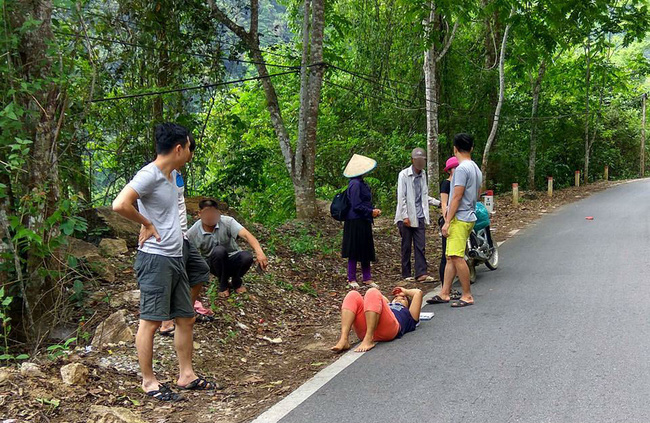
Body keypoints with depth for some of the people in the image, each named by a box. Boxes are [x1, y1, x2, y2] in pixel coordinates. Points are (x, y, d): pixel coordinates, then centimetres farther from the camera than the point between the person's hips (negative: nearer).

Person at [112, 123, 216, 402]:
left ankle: (186, 375, 23)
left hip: (175, 258, 9)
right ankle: (149, 382, 11)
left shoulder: (173, 174, 12)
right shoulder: (149, 175, -16)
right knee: (150, 321, 0)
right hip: (155, 259, -9)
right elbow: (120, 205, -28)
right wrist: (147, 224, -15)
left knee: (185, 318, 13)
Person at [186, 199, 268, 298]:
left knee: (247, 257, -32)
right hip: (214, 265, -1)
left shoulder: (227, 222, -20)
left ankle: (236, 282, 1)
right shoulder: (193, 233, -15)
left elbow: (246, 235, -34)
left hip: (233, 259, 1)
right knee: (219, 250, -34)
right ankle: (223, 285, -9)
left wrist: (259, 252, -51)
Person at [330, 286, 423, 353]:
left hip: (387, 329, -4)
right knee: (353, 295, -16)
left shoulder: (409, 315, 37)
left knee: (373, 293, -23)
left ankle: (369, 340, -36)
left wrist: (406, 292, 48)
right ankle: (344, 340, -35)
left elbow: (418, 293, 31)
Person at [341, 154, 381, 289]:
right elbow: (356, 206, -20)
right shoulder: (355, 184, -18)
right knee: (354, 250, 0)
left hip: (363, 222, 10)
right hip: (356, 222, -10)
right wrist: (371, 212, -12)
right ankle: (351, 280, 11)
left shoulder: (361, 183, 12)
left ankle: (367, 278, 23)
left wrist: (373, 210, 5)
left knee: (366, 250, 14)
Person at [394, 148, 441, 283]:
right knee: (406, 246, 3)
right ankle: (406, 274, 11)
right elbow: (401, 197, -9)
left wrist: (438, 202, 8)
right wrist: (405, 216, -14)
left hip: (419, 217, 5)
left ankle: (421, 273, 0)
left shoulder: (423, 174, 12)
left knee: (420, 246, 0)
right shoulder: (404, 174, -6)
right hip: (407, 217, -5)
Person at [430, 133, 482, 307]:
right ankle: (444, 293, 13)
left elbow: (457, 197, -18)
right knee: (451, 257, 11)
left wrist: (447, 222, -16)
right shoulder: (476, 169, 16)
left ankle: (467, 296, -3)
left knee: (456, 257, -8)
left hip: (459, 219, -10)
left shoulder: (462, 169, -14)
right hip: (469, 217, 10)